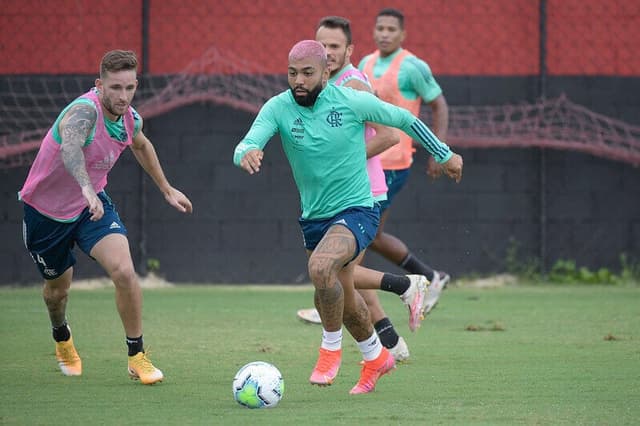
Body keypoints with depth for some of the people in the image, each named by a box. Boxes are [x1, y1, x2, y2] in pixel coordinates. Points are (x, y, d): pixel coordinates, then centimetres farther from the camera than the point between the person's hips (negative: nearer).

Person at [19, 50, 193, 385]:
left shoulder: (130, 118, -11)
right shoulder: (85, 111, -34)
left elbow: (141, 145, 16)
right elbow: (70, 146, -57)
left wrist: (166, 189, 23)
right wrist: (87, 188, -74)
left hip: (92, 204, 4)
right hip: (46, 210, -4)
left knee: (124, 271, -20)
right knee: (58, 287, 16)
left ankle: (137, 356, -5)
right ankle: (62, 338, 52)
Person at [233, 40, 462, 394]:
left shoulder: (352, 101, -15)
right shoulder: (277, 108, -10)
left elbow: (404, 120, 0)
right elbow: (246, 145, -24)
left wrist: (445, 155, 10)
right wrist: (247, 154, -49)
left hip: (356, 210, -5)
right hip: (313, 218, 5)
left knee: (320, 267, -32)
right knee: (342, 300, 19)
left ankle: (331, 348, -9)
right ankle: (375, 357, 47)